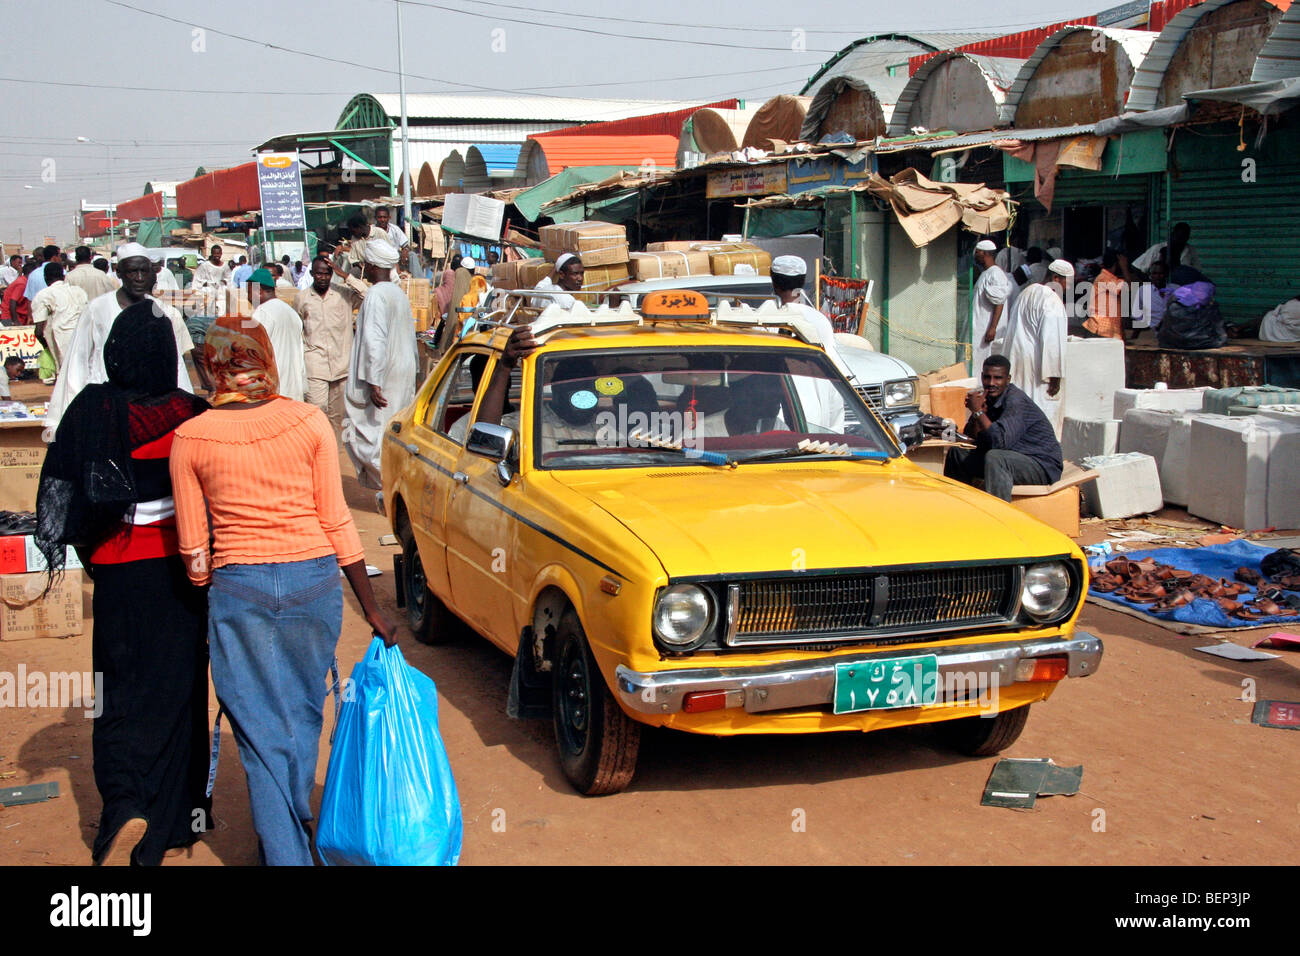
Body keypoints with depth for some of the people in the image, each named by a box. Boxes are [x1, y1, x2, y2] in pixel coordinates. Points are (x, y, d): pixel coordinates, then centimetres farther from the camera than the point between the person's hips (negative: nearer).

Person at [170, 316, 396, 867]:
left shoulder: (190, 439, -3)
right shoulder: (309, 423, -3)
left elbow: (193, 547, 1)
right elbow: (336, 522, -1)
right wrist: (372, 610, 5)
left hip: (237, 588, -1)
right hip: (312, 578, 2)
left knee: (262, 733, 9)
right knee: (303, 716, 22)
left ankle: (286, 852, 10)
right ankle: (298, 820, 41)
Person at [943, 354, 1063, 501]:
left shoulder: (1016, 401, -22)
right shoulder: (989, 397, 4)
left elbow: (1000, 441, -33)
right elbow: (971, 436, 7)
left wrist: (978, 411, -24)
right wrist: (977, 413, -13)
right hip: (1013, 458, 9)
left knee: (995, 458, -37)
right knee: (956, 453, 12)